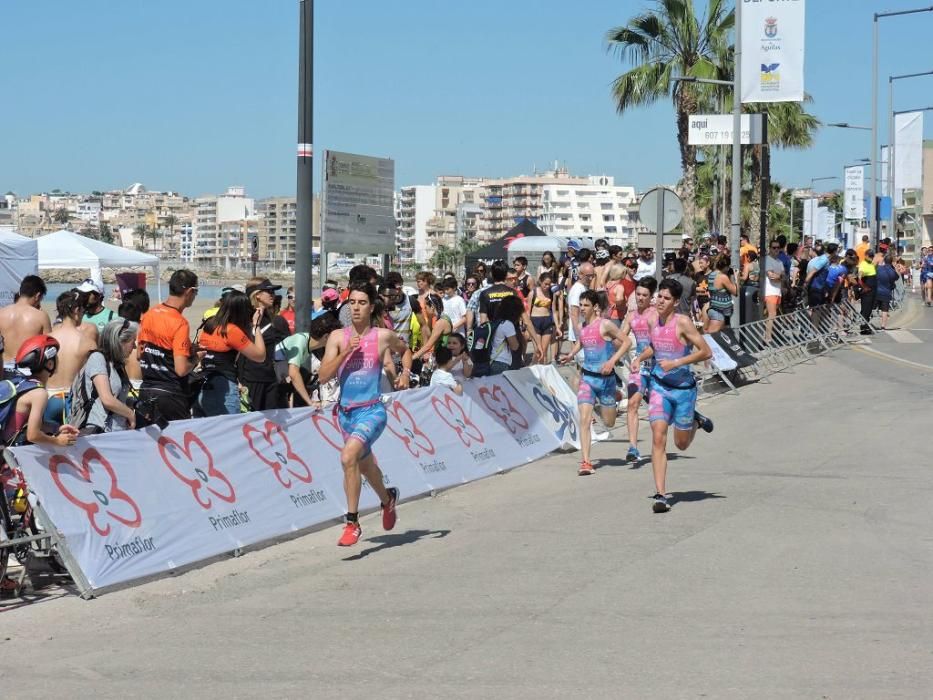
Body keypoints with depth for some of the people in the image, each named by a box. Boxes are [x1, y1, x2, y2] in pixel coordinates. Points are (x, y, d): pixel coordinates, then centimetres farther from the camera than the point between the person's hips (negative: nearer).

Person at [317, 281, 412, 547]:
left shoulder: (383, 336, -2)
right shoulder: (337, 337, 1)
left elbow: (405, 350, 21)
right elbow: (323, 376, -7)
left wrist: (406, 372, 4)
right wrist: (346, 352, -16)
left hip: (372, 411, -4)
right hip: (346, 412, 4)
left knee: (348, 456, -27)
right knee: (364, 464, 21)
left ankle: (352, 523, -19)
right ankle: (388, 499, 53)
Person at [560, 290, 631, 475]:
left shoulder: (605, 324, -10)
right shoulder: (583, 326, 7)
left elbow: (627, 341, -9)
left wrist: (612, 360, -19)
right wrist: (571, 355, 9)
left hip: (605, 377, -3)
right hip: (587, 377, 3)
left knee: (608, 423, 12)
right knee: (585, 419, -13)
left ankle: (614, 398, 46)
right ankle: (585, 462, -14)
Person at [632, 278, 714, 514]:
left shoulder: (683, 322, -15)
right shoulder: (653, 321, 2)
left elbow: (706, 352, -16)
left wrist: (676, 363, -22)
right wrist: (640, 358, 3)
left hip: (683, 388, -3)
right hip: (659, 386, 3)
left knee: (681, 444, 12)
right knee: (658, 438, -13)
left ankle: (695, 420, 47)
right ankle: (661, 495, -12)